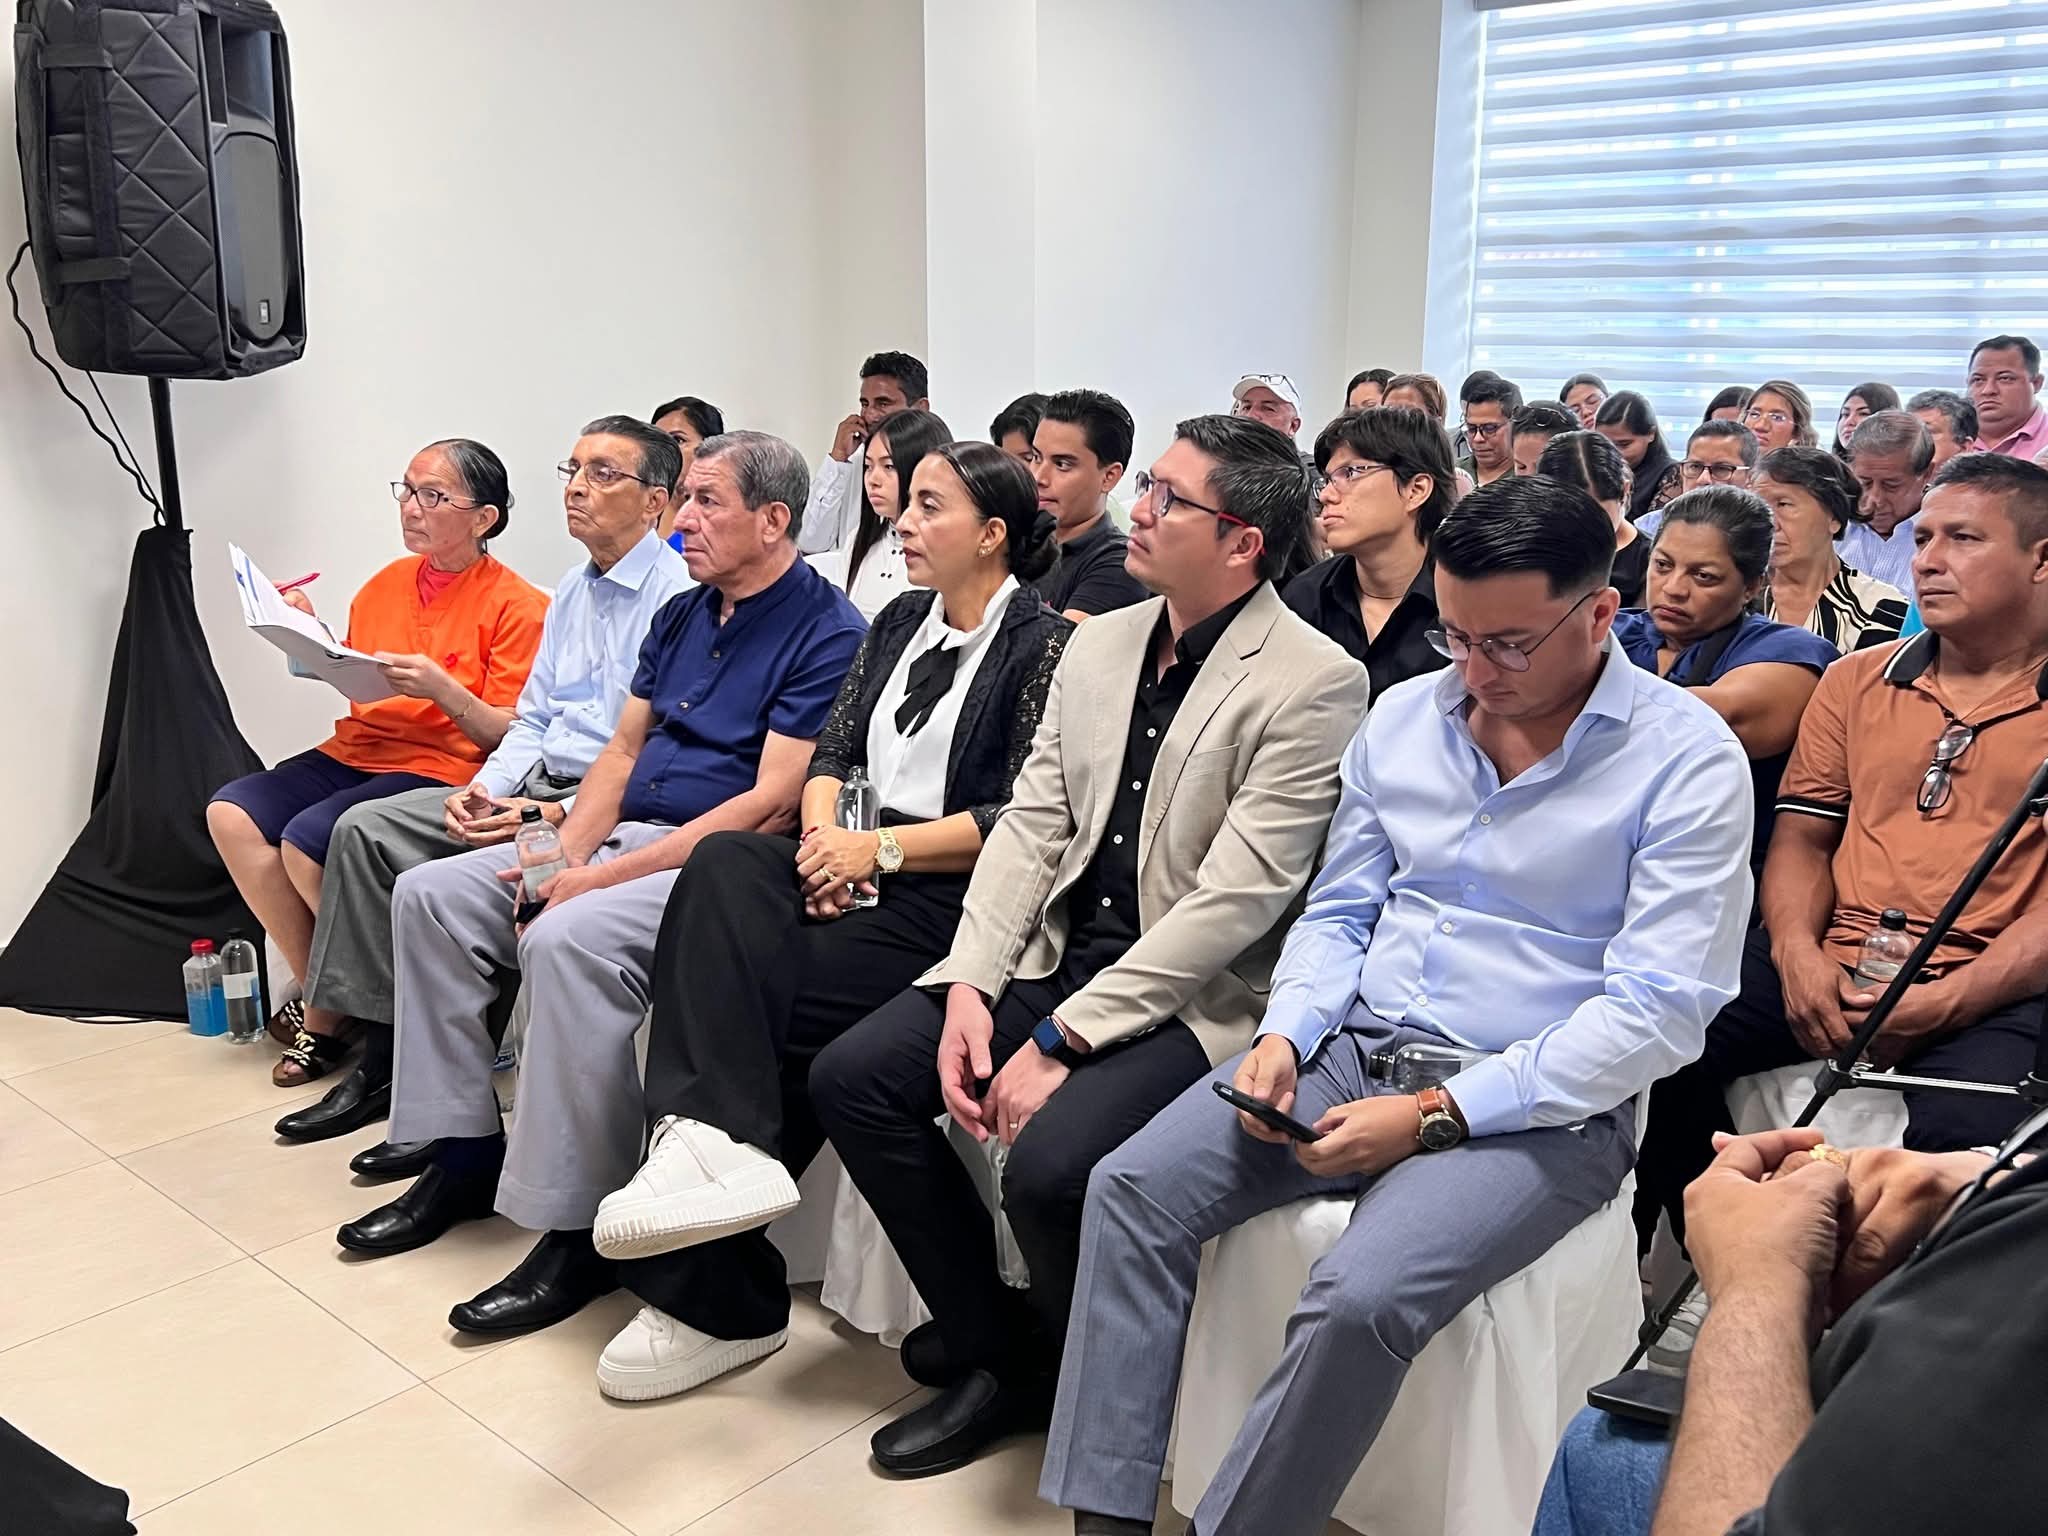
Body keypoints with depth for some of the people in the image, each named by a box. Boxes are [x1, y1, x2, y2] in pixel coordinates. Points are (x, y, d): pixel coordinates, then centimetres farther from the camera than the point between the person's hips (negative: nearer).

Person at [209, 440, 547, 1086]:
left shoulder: (515, 605, -8)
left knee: (307, 840, -26)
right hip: (354, 752, 8)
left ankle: (330, 1012, 0)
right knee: (231, 813, -11)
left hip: (441, 770, -7)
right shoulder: (387, 583, 12)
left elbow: (509, 737, -11)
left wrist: (439, 687, -25)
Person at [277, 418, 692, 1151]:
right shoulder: (572, 589, 17)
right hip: (531, 785, 9)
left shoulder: (678, 596, -13)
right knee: (365, 829, 0)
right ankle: (379, 1058, 6)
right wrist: (482, 791, 1)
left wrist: (553, 815, -20)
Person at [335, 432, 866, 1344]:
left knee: (570, 939, -33)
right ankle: (465, 1156, 7)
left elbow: (772, 804, -19)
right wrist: (566, 858, -5)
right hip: (625, 839, 9)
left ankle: (580, 1232, -21)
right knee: (430, 895, -1)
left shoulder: (826, 632, -11)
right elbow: (623, 749, 14)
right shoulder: (680, 616, 15)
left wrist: (605, 878, -20)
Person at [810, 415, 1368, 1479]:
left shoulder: (1314, 684, -14)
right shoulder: (1099, 642, 9)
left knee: (1049, 1163, -29)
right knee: (850, 1077, -5)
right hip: (1058, 951, 7)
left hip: (1194, 997, -7)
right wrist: (969, 987, -6)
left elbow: (1234, 902, -20)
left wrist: (1061, 1041, -21)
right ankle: (998, 1354, 11)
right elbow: (1033, 822, 7)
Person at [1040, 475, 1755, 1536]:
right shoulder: (1402, 715, 7)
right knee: (1132, 1188, -13)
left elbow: (1656, 1012, -15)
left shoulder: (1686, 760, -10)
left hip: (1540, 1108, -5)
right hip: (1356, 1049, 6)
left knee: (1360, 1296, -30)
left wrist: (1435, 1117, -19)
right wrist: (1286, 1035, -7)